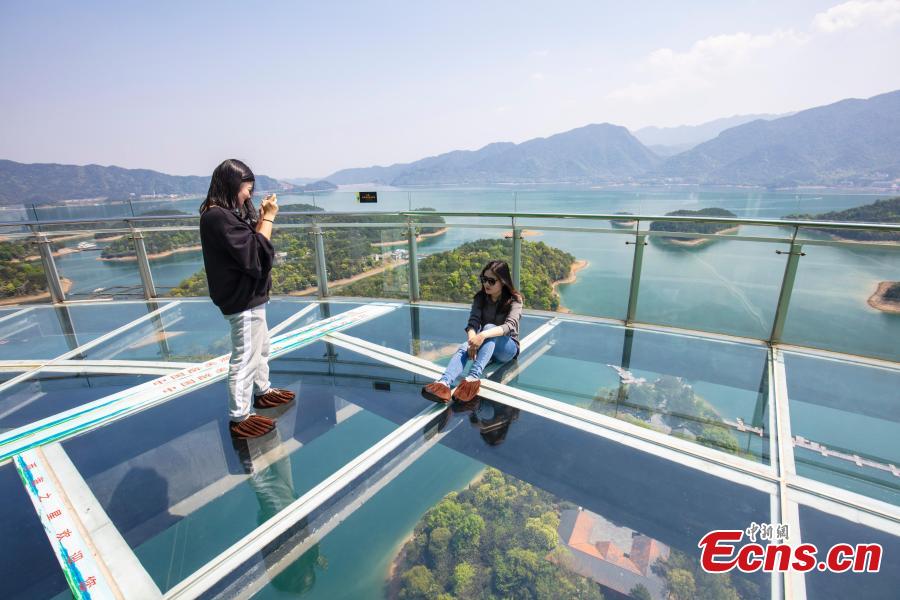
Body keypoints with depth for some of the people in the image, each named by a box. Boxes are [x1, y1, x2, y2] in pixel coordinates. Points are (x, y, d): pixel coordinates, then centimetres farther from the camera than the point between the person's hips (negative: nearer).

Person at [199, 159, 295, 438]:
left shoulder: (226, 213, 10)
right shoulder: (218, 217, -21)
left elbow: (252, 242, 11)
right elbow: (256, 253, -24)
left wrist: (262, 217, 1)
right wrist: (268, 218, -16)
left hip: (249, 295, 10)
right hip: (241, 299, -10)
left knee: (260, 347, 23)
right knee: (245, 358, 0)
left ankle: (263, 392, 42)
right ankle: (239, 419, 13)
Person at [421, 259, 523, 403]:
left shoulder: (514, 300, -11)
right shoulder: (480, 298, 0)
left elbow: (510, 325, -28)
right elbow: (473, 323, -15)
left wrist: (483, 335, -45)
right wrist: (473, 341, -38)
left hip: (507, 347, -3)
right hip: (486, 346, 3)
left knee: (489, 327, -35)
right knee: (463, 348, -31)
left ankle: (474, 377, -50)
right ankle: (444, 383, -56)